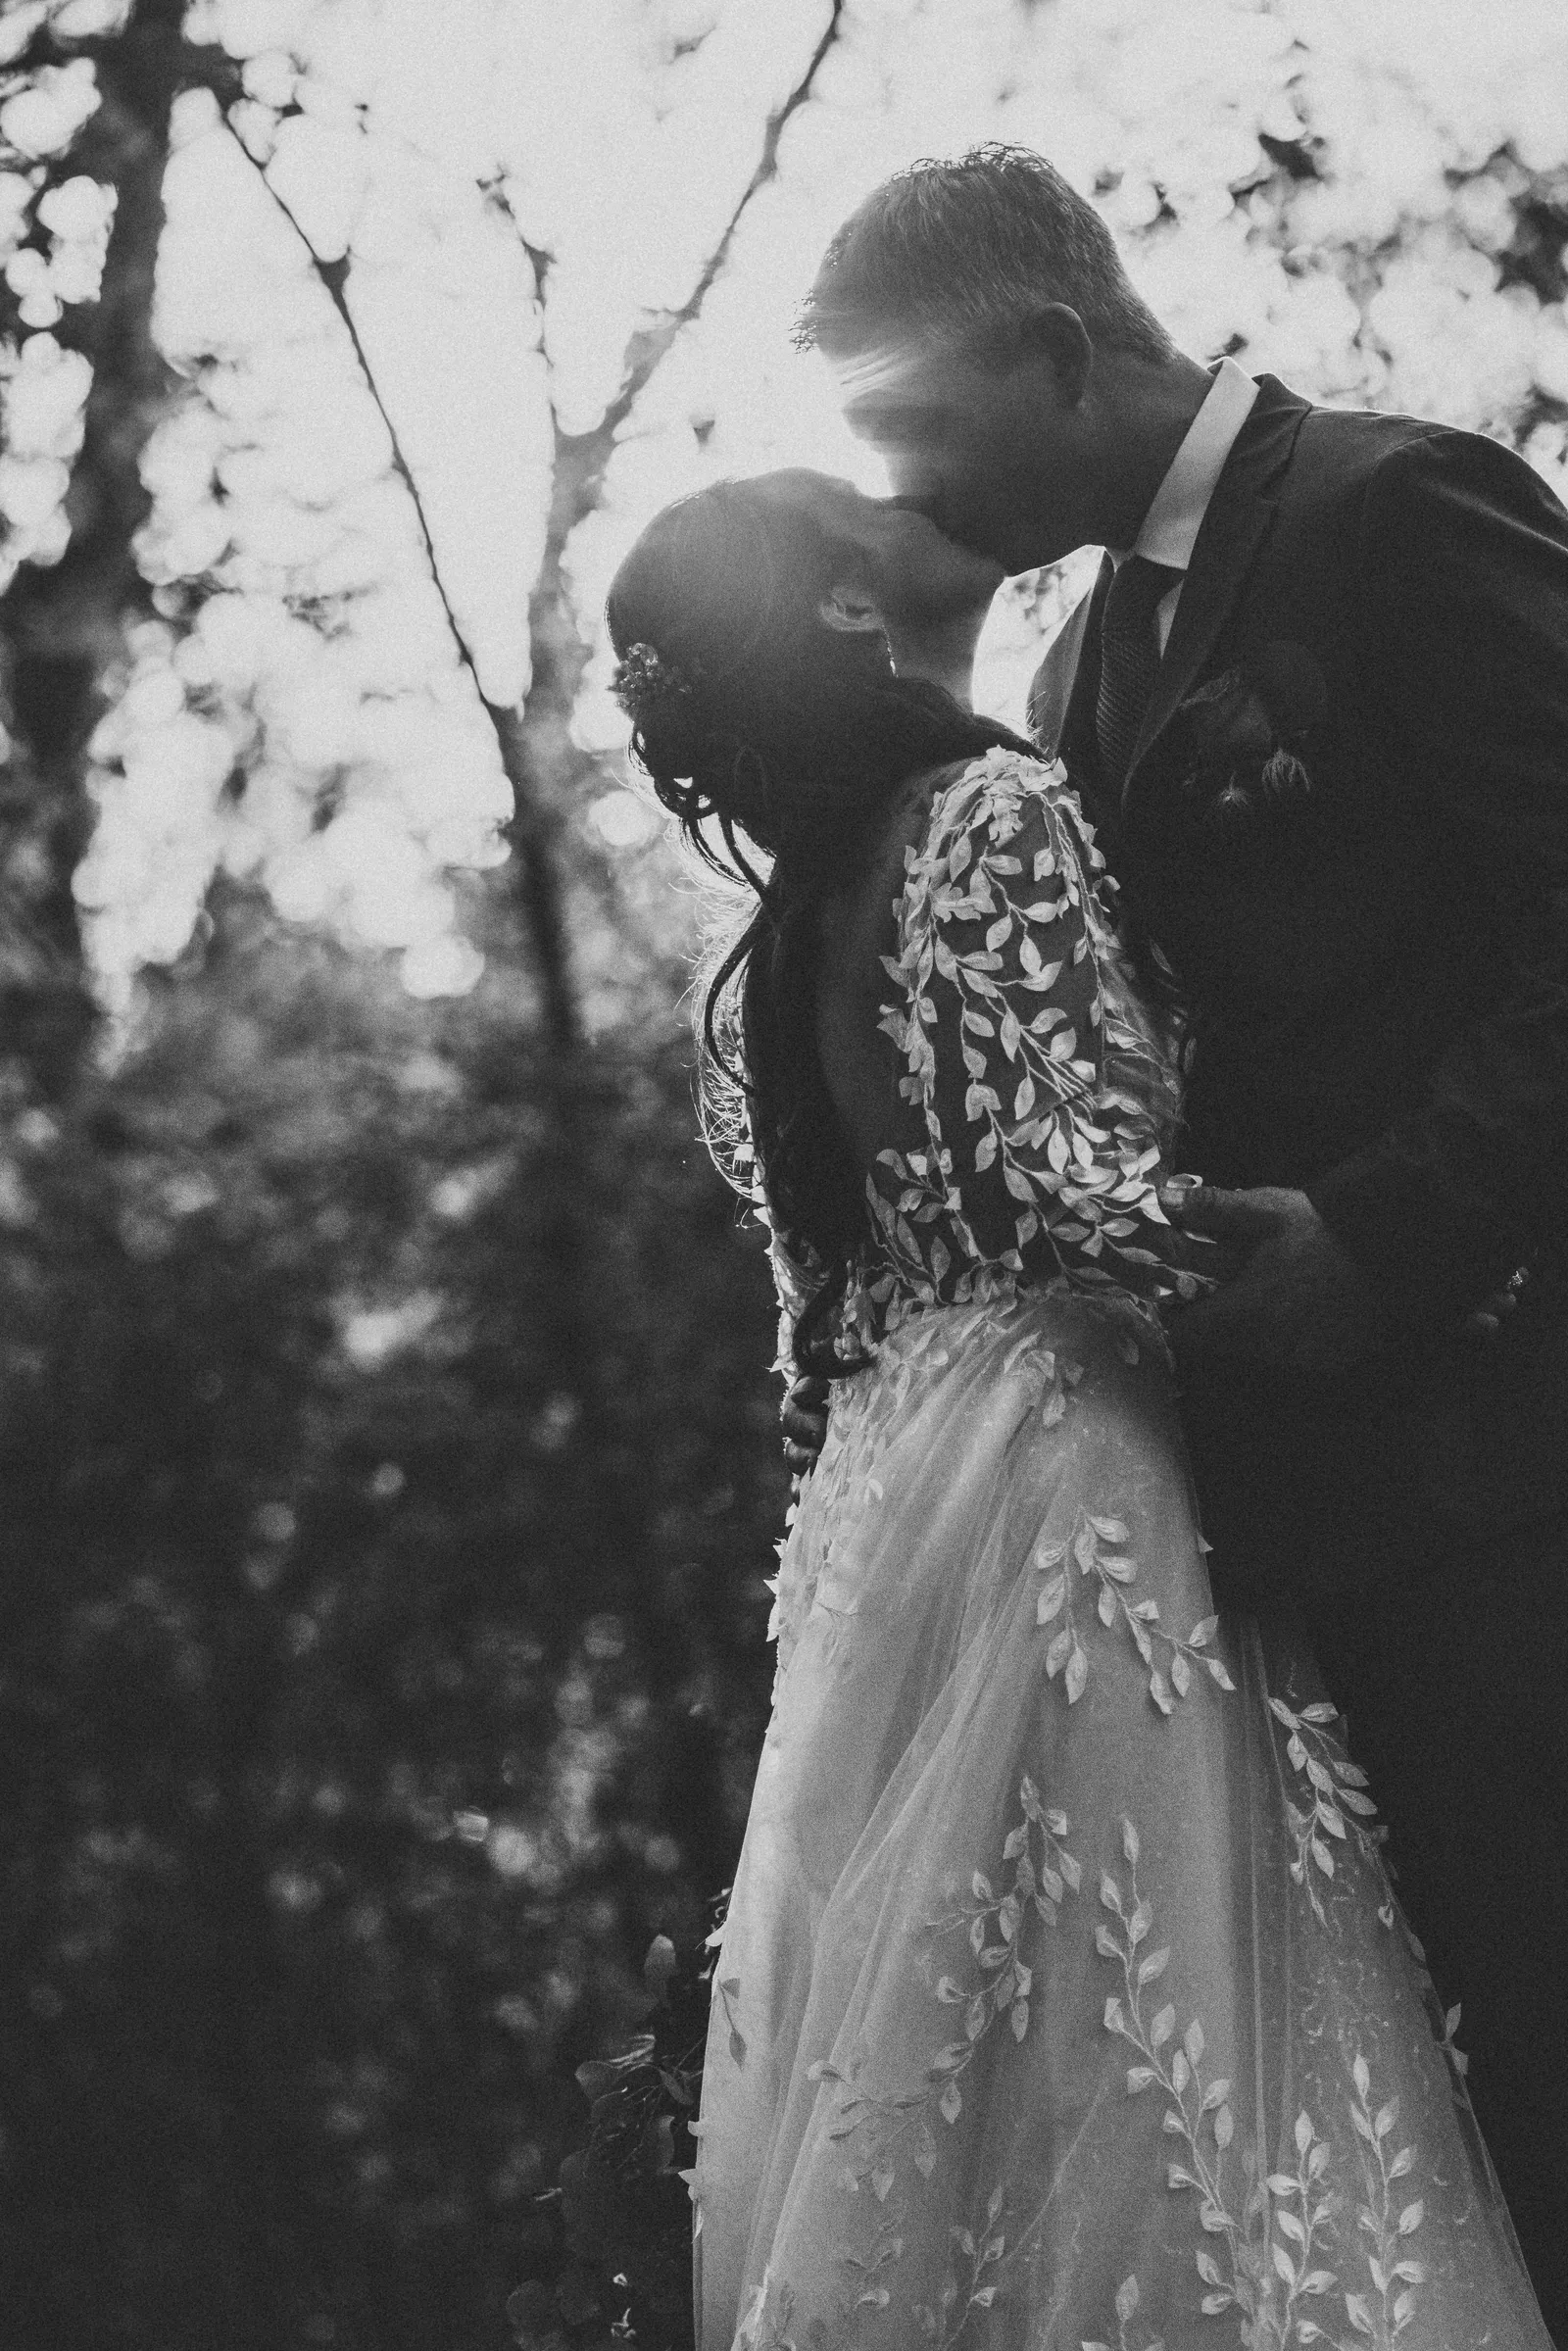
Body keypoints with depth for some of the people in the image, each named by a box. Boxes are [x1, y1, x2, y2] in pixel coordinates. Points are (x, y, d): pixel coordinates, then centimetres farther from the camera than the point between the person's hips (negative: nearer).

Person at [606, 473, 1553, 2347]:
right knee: (1153, 2048, -8)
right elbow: (1096, 1195, -17)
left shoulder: (758, 985, 15)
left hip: (875, 1509, 8)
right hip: (1067, 1474, -8)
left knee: (913, 2086, 9)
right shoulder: (999, 812, -8)